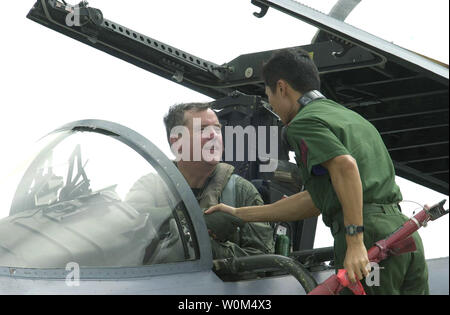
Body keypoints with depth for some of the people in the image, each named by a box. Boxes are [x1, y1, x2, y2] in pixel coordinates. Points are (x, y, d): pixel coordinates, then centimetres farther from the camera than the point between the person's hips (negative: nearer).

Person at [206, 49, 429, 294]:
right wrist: (240, 215, 32)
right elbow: (317, 200, 28)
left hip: (368, 236, -8)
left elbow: (345, 165, -21)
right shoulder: (349, 116, 28)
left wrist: (355, 242, -24)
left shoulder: (303, 122, 0)